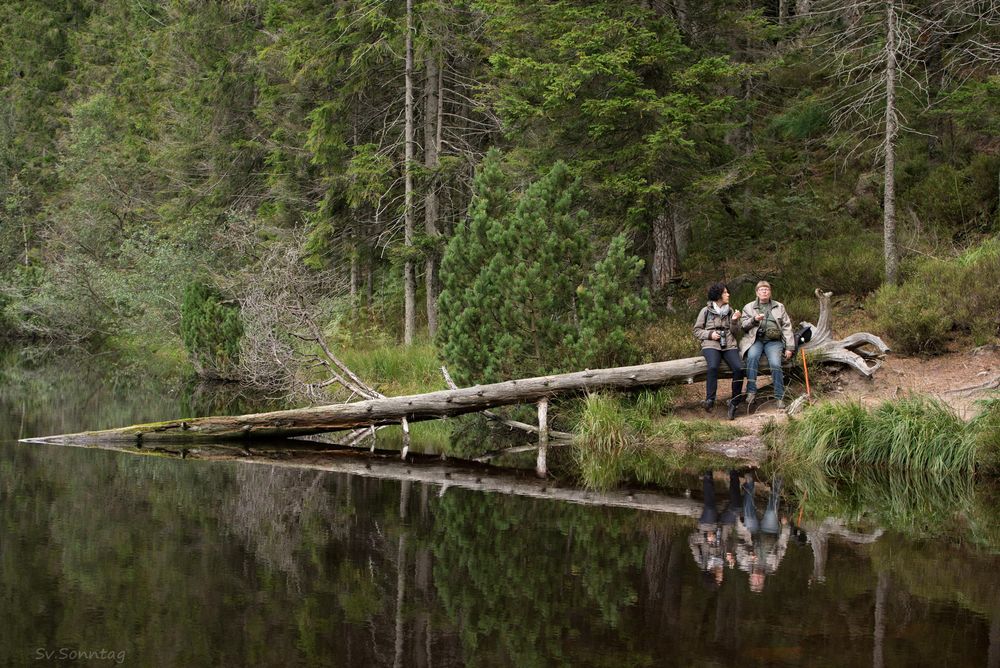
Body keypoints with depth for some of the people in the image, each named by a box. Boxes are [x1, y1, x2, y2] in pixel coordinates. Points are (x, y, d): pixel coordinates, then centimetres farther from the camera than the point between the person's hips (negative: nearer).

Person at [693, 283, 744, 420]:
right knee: (713, 366, -35)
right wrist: (710, 334, -8)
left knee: (739, 368, -25)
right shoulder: (706, 311, 8)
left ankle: (734, 402, -14)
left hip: (729, 345, 3)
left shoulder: (730, 311, 16)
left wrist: (734, 321, -4)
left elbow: (735, 332, 15)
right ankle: (710, 399, -33)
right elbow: (697, 331, 9)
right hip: (711, 344, -3)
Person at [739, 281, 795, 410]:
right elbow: (742, 325, 9)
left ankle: (780, 397, -21)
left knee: (775, 364, -27)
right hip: (755, 340, 0)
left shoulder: (779, 307, 17)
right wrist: (754, 320, -11)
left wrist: (789, 347, 1)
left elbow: (787, 327, 11)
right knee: (752, 356, -34)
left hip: (773, 341, 0)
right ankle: (751, 392, -32)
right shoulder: (749, 307, 16)